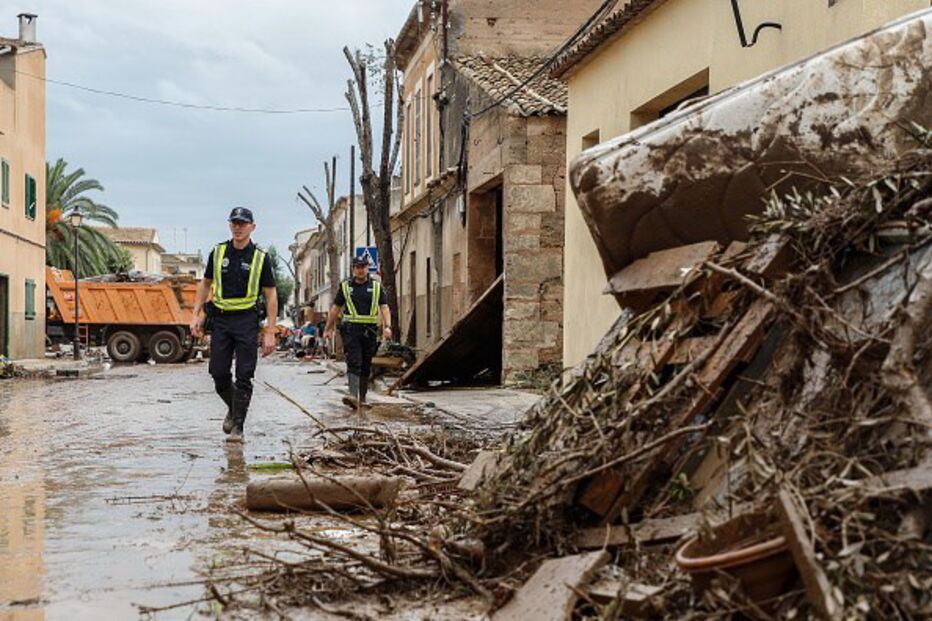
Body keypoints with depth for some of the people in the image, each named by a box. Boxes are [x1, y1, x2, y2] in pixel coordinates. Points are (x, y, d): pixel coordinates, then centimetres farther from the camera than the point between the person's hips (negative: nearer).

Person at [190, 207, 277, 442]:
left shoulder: (260, 258, -2)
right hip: (220, 319, 3)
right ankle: (233, 408, 30)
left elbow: (271, 296, -1)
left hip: (246, 320, -3)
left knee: (244, 376, -3)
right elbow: (205, 284, 16)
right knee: (218, 373, 3)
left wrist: (270, 332, -7)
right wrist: (196, 315, 7)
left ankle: (237, 426, 5)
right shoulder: (218, 252, 6)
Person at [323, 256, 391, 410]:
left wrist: (387, 326, -12)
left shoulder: (376, 286, 10)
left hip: (370, 330, 2)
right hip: (351, 329, -2)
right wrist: (328, 329, 11)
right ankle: (353, 396, -27)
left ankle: (362, 398, 18)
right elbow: (336, 308, 13)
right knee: (354, 363, -15)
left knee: (366, 366, 8)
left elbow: (384, 307, 3)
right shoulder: (345, 286, 9)